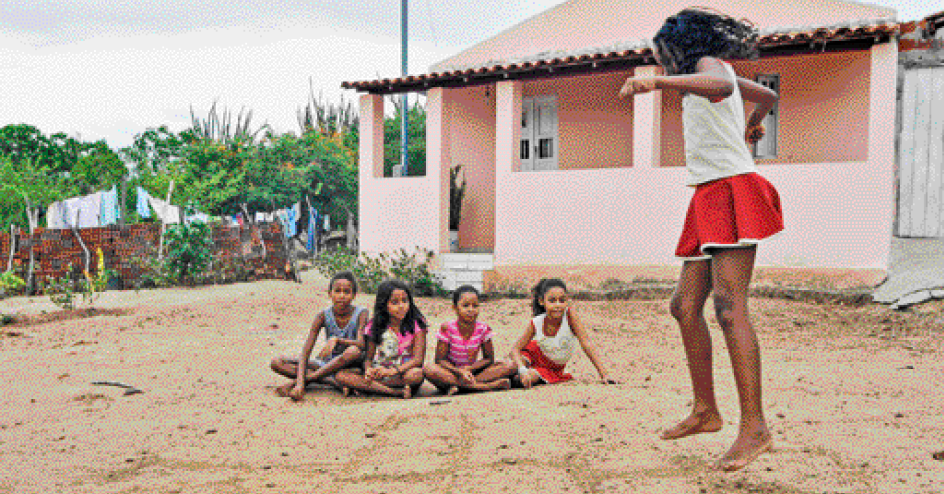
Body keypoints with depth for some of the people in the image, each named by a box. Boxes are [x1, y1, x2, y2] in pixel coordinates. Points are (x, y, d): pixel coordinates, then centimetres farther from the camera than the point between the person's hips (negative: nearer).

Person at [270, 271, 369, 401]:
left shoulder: (361, 314, -12)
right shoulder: (323, 316, -9)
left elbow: (361, 344, -27)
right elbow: (305, 352, -15)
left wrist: (336, 340, -42)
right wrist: (300, 383, -29)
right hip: (328, 364, 3)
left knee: (354, 351, -40)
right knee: (277, 363, -13)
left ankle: (292, 382, -29)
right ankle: (333, 381, -28)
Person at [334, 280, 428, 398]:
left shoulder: (416, 325, -5)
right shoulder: (375, 326, 4)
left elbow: (418, 359, -14)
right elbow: (368, 358, 5)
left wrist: (394, 370, -31)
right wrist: (368, 370, -20)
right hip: (379, 372, 3)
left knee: (417, 375, -38)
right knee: (340, 375, -20)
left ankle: (362, 386, -25)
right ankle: (396, 392, -28)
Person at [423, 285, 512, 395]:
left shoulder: (483, 329, -6)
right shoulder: (447, 328, -12)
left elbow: (489, 359, -2)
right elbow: (440, 359, -11)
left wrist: (468, 368, -18)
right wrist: (459, 371, -28)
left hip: (471, 370, 2)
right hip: (451, 370, -2)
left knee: (503, 367, -18)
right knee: (429, 369, -33)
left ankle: (455, 385, -29)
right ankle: (482, 386, -36)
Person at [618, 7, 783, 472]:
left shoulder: (709, 63, -2)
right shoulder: (722, 76, 24)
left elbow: (721, 87, -29)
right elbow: (768, 95, 41)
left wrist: (658, 81, -42)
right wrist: (752, 124, 62)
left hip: (732, 190, -10)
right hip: (711, 201, 10)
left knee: (728, 307, -19)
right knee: (685, 305, 6)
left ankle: (754, 428, -19)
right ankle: (705, 411, 13)